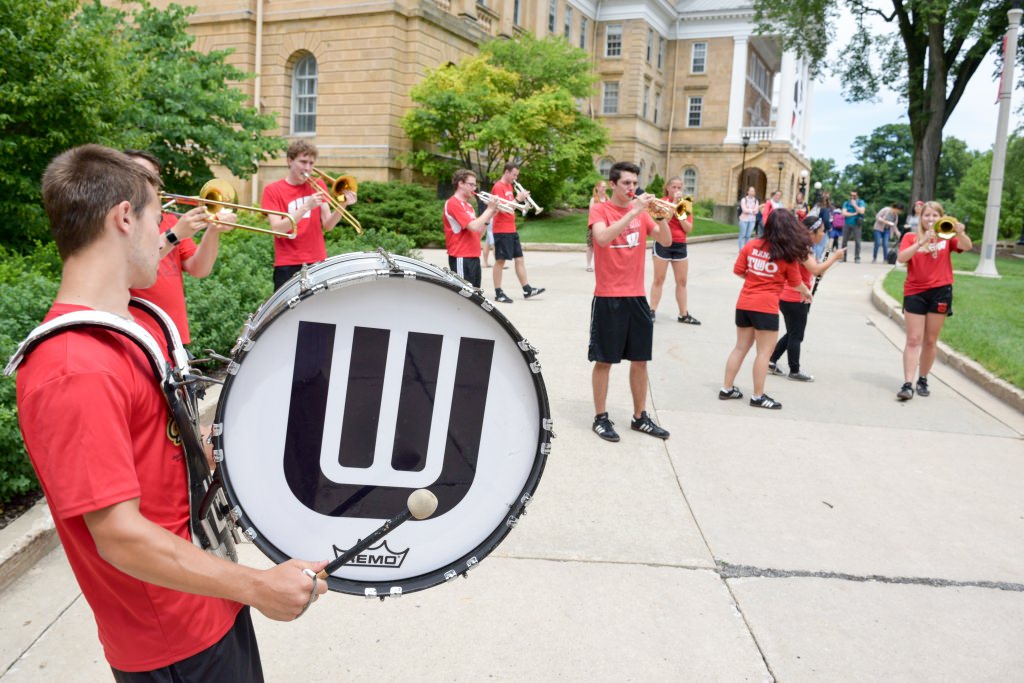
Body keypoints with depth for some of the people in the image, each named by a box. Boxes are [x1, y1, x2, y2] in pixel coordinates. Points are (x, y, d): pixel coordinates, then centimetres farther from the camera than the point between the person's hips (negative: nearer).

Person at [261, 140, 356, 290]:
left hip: (318, 263, 3)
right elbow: (278, 229, -14)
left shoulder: (318, 186, 9)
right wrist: (306, 206, -23)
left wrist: (341, 206, -17)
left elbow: (327, 226, 1)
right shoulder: (272, 190, -1)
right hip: (287, 266, -3)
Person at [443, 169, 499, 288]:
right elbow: (474, 227, -21)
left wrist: (490, 214, 4)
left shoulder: (467, 205, 18)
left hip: (473, 257, 9)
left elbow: (478, 232, 15)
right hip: (461, 258, -9)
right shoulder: (453, 203, -11)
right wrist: (489, 209, -11)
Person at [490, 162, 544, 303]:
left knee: (519, 259, 9)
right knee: (500, 260, -3)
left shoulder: (509, 186, 16)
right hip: (502, 230, -9)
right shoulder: (498, 187, -12)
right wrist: (518, 199, -19)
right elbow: (503, 208, -20)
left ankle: (527, 290, 13)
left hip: (511, 229, 9)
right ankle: (498, 293, 4)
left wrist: (521, 198, 2)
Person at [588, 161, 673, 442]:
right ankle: (601, 418, 14)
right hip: (608, 297, -5)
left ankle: (640, 416, 23)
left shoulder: (642, 212, 8)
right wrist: (634, 211, -26)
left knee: (640, 359, 11)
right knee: (604, 360, 3)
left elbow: (666, 241, 1)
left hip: (637, 296, 5)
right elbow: (602, 238, -25)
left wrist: (660, 216, -15)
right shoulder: (600, 210, -5)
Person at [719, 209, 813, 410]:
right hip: (766, 307, -5)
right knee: (764, 352, 3)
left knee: (740, 348, 16)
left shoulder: (751, 245, 2)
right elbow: (795, 283, 4)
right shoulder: (788, 254, -7)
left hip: (744, 304, 5)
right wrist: (806, 292, 24)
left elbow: (738, 271, 5)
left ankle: (727, 388, 21)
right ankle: (758, 396, 8)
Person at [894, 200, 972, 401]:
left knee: (931, 341, 8)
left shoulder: (947, 237, 7)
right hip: (915, 292, -1)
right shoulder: (911, 237, 4)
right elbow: (901, 258, -13)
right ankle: (908, 384, -8)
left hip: (940, 291, 1)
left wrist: (959, 232, -32)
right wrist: (921, 241, -24)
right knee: (914, 340, -4)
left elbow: (967, 246, -12)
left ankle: (923, 380, 21)